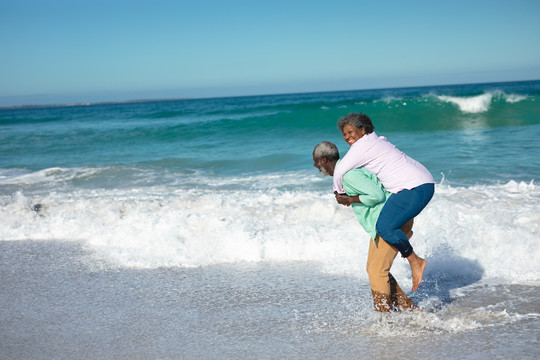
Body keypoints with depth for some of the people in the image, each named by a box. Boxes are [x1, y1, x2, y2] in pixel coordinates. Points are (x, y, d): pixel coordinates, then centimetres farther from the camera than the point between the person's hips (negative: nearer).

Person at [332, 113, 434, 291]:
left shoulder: (362, 146, -10)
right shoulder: (377, 141, 20)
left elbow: (340, 171, -11)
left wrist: (339, 192, 6)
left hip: (416, 188, -11)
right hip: (424, 181, 11)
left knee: (384, 227, -19)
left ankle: (415, 261, -7)